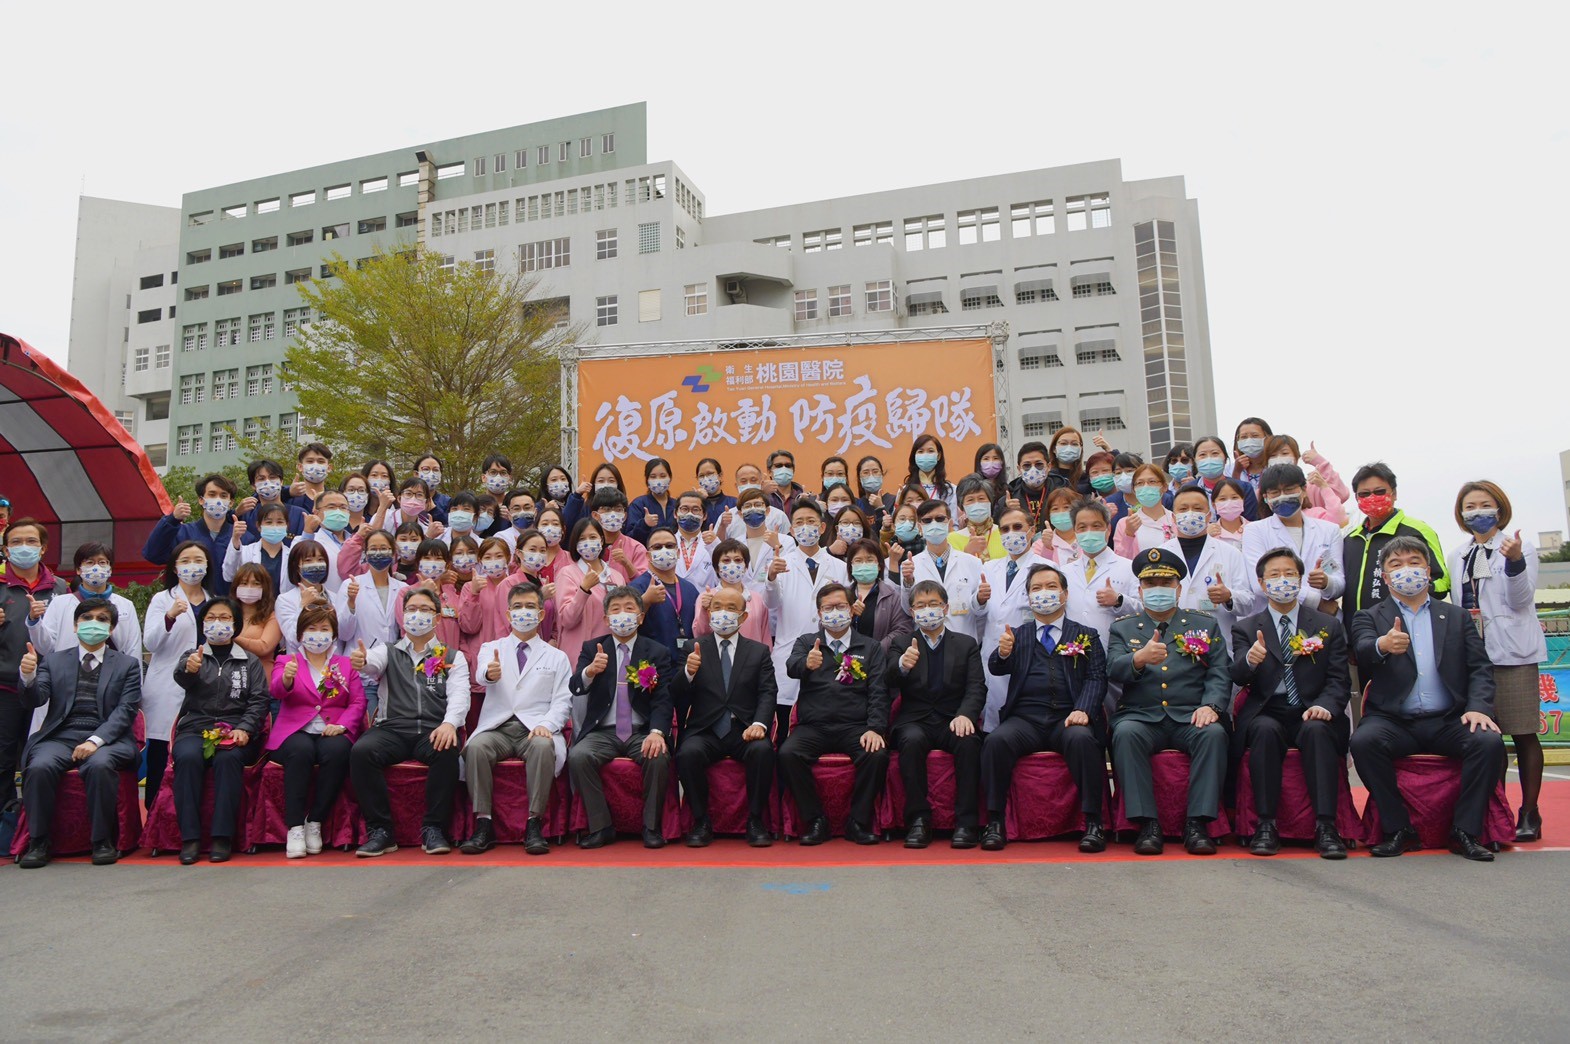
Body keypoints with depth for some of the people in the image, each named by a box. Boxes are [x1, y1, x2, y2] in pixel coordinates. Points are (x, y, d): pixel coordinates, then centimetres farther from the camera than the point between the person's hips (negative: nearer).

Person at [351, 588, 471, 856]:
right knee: (361, 751, -29)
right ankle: (380, 831, -19)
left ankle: (434, 829, -20)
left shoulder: (453, 657, 17)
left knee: (447, 752, -34)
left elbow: (459, 694, 0)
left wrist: (450, 723, -22)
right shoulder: (389, 653, 20)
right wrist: (360, 660, -31)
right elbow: (373, 661, -5)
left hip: (434, 731, -1)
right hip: (392, 729, 1)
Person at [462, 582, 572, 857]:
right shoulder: (491, 649, 17)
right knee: (475, 747, -32)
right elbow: (482, 674, -8)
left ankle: (534, 824, -27)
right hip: (497, 727, 1)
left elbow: (563, 701, 7)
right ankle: (483, 825, -24)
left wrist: (546, 725, -15)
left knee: (544, 746, -35)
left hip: (536, 728, 0)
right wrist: (490, 673, -34)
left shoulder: (556, 657, 17)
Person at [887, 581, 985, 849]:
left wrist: (965, 715, -20)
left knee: (969, 742, -32)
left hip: (953, 722, 1)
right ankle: (918, 820, -25)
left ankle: (967, 823, -24)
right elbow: (887, 685, -6)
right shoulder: (901, 645, 12)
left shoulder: (967, 644, 14)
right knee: (912, 740, -33)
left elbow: (977, 688, 2)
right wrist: (902, 665, -31)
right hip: (914, 721, 0)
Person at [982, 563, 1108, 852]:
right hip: (1025, 718, 1)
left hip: (1068, 719, -1)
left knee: (1082, 739, -33)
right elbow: (996, 669, 3)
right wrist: (1003, 653, -22)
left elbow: (1096, 679, 6)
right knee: (996, 740, -29)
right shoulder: (1018, 635, 19)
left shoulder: (1086, 635, 17)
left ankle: (1093, 823, -25)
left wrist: (1083, 710, -14)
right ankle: (995, 822, -21)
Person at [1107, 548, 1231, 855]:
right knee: (1126, 733, -32)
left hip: (1189, 717, 1)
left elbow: (1219, 675, 6)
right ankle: (1147, 823, -28)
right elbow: (1113, 669, -3)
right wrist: (1139, 659, -26)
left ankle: (1197, 823, -27)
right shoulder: (1123, 628, 15)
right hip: (1141, 717, 0)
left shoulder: (1205, 626, 17)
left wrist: (1211, 706, -15)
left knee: (1214, 733, -31)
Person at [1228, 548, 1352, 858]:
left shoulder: (1328, 626, 13)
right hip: (1266, 715, 0)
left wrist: (1325, 706, -17)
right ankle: (1266, 825, -29)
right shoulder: (1245, 628, 11)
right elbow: (1237, 677, -5)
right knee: (1265, 729, -33)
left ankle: (1326, 827, -32)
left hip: (1311, 715, 0)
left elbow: (1339, 680, 5)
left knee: (1317, 730, -33)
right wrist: (1250, 660, -30)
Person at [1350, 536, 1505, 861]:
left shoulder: (1456, 617, 19)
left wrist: (1479, 708, -11)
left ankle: (1465, 832, -13)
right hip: (1393, 721, -2)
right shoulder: (1369, 617, 11)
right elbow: (1362, 653, -12)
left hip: (1448, 721, 2)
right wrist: (1382, 646, -37)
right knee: (1363, 741, -32)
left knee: (1489, 741, -27)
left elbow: (1480, 668, 10)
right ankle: (1398, 829, -16)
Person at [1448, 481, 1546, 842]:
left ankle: (1529, 813, 8)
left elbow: (1522, 601, -12)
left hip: (1512, 653, -4)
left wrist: (1515, 562, -25)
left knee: (1522, 733, -1)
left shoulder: (1520, 548, 1)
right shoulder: (1456, 558, 15)